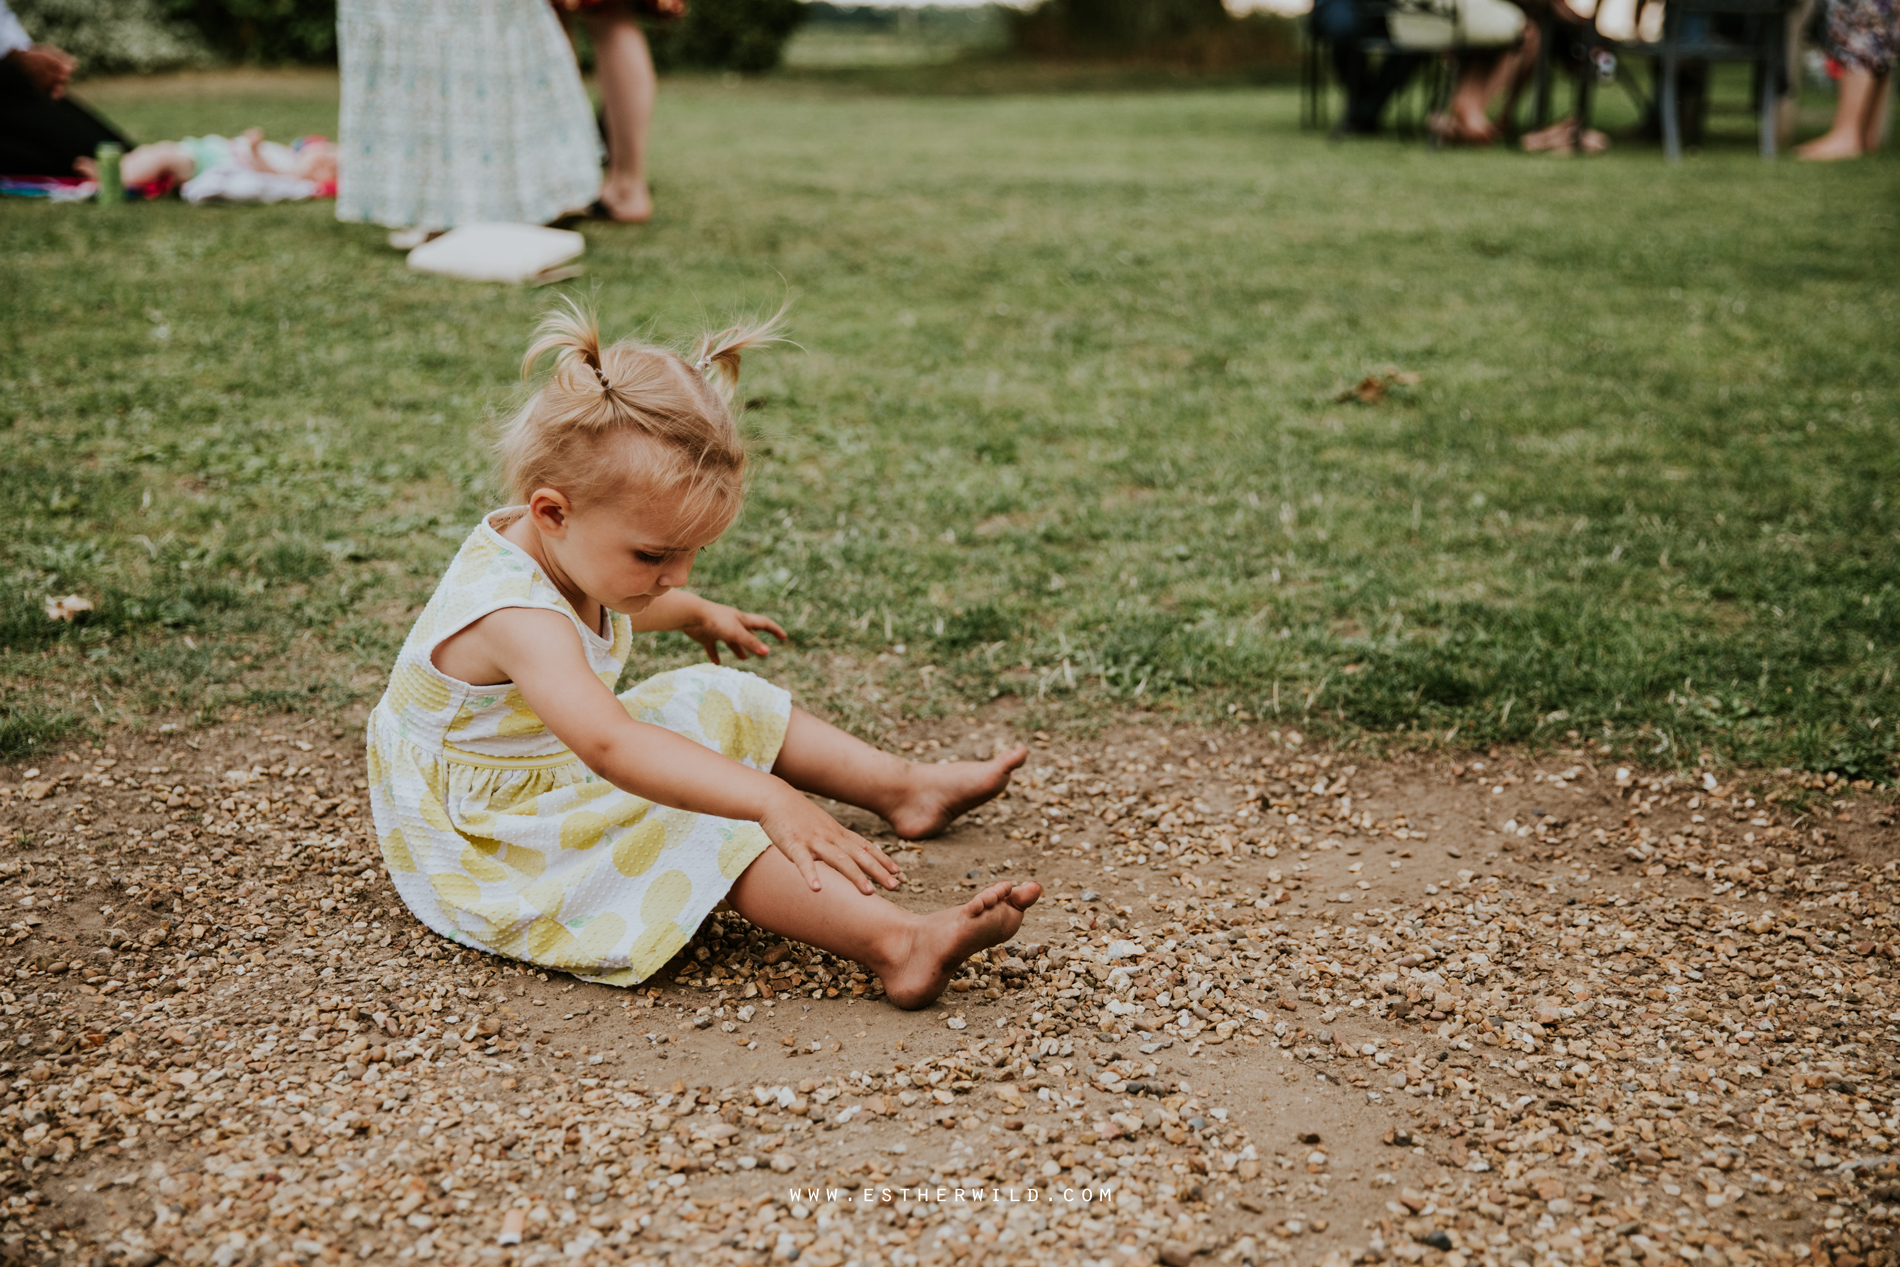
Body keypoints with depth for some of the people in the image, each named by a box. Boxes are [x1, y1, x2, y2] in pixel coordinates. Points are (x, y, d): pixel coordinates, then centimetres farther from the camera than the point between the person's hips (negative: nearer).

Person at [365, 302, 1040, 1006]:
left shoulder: (561, 553, -4)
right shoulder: (515, 616, -36)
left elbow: (609, 611, 23)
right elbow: (608, 744, -51)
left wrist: (697, 613, 40)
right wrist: (769, 800, -60)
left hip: (560, 781, 10)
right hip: (487, 853, -10)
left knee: (724, 705, 7)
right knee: (701, 826, -28)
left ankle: (905, 789, 15)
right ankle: (897, 947, -38)